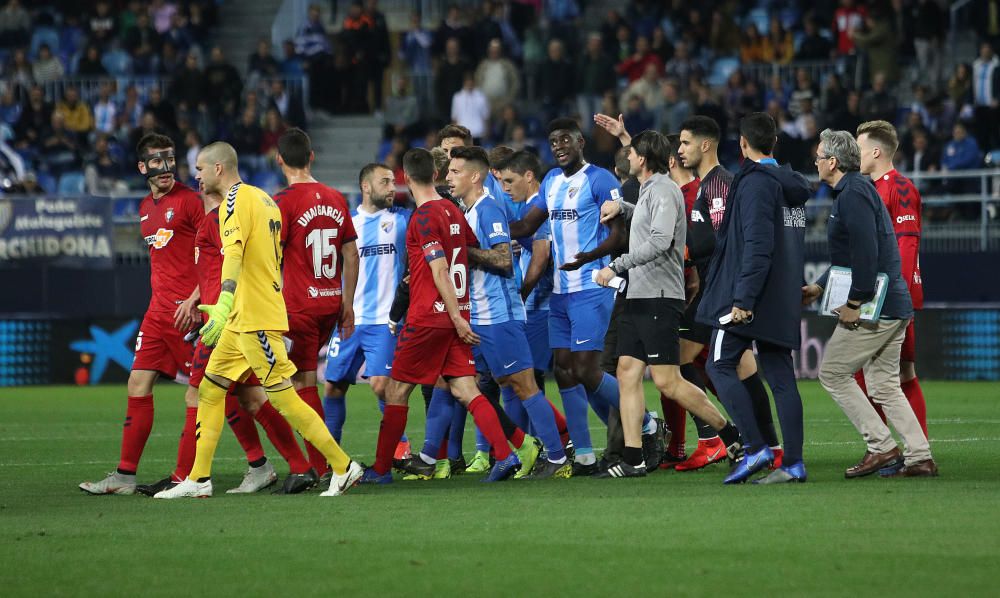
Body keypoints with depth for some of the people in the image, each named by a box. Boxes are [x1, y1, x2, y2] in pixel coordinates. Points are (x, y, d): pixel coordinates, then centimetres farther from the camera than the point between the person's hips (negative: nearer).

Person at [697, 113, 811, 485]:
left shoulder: (756, 182, -12)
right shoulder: (791, 186, 15)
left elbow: (757, 247, -21)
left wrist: (742, 299, -21)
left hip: (749, 297, -8)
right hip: (783, 301, 8)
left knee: (721, 366, 0)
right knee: (780, 377, 6)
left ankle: (756, 448, -9)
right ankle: (793, 462, 2)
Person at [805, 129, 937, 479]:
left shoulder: (853, 194, -14)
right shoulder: (856, 190, 19)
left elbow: (866, 252, -24)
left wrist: (854, 303, -21)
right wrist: (820, 286, 26)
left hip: (872, 308, -10)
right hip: (893, 307, 10)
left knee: (833, 373, -2)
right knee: (884, 384, 11)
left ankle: (881, 447, -4)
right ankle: (920, 458, 7)